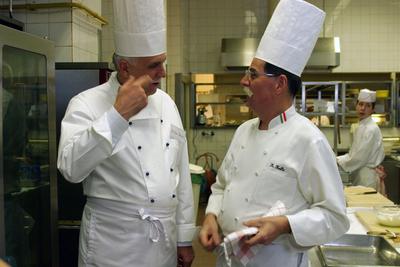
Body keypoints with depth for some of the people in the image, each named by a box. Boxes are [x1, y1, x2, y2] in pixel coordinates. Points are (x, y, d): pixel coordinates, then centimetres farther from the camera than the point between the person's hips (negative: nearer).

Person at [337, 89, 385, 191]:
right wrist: (338, 158, 8)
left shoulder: (371, 129, -18)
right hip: (359, 175, 9)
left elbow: (359, 158, -19)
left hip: (367, 178, -9)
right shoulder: (360, 126, 10)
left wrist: (338, 161, -9)